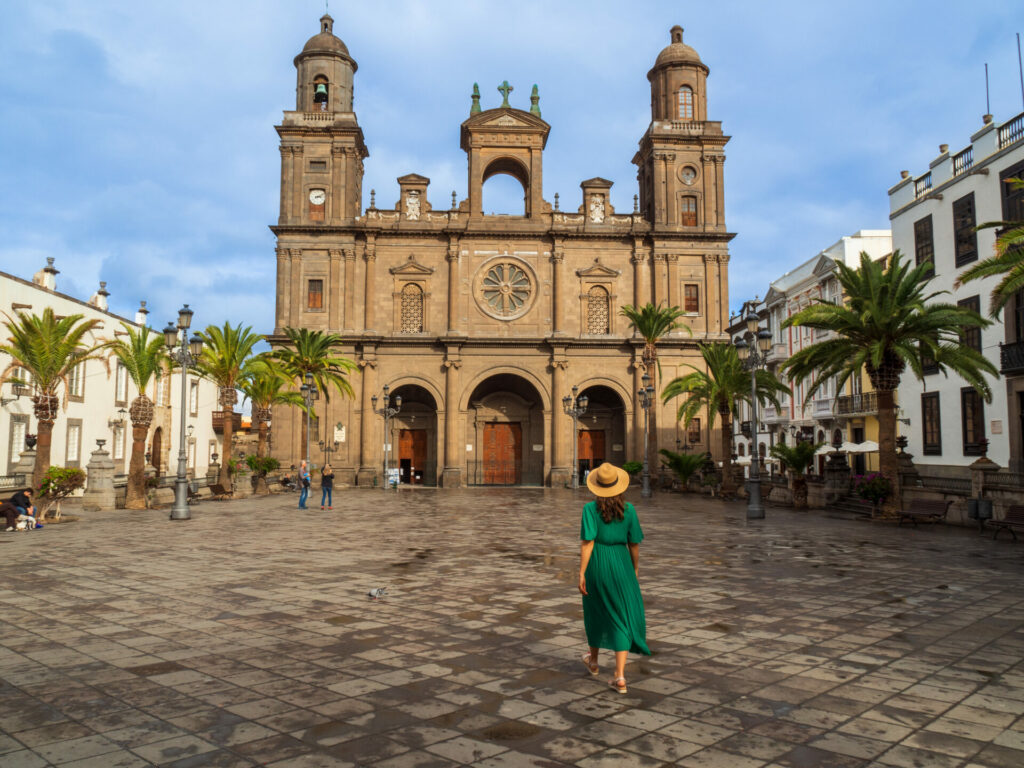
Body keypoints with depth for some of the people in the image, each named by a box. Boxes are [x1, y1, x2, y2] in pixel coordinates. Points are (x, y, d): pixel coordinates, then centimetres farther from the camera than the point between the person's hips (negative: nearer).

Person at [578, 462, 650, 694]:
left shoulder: (591, 509, -10)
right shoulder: (628, 509, -4)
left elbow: (587, 542, -16)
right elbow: (634, 543, 1)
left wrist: (581, 574, -12)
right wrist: (635, 568, 16)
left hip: (596, 564, 0)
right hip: (620, 565, 1)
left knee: (596, 612, 21)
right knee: (622, 618, 5)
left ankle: (593, 660, 42)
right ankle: (619, 677, -4)